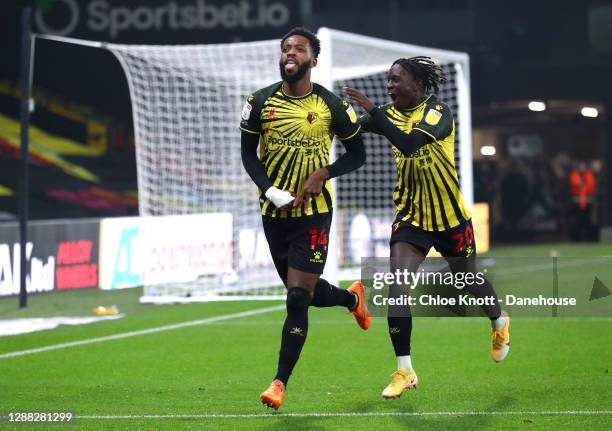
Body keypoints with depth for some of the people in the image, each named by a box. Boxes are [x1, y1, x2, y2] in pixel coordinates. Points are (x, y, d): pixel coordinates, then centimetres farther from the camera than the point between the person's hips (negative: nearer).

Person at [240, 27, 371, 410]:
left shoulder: (332, 106, -6)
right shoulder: (260, 102, -1)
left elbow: (357, 154, 5)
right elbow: (248, 153, 6)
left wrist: (324, 173, -13)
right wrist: (269, 190, -10)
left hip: (314, 212, -4)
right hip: (275, 213, 4)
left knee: (298, 298, -11)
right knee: (305, 292, 15)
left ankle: (281, 383, -5)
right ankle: (353, 297, 48)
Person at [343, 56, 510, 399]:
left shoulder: (438, 113, -20)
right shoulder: (390, 113, 0)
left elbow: (409, 143, -37)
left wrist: (373, 111, -42)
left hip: (450, 216, -4)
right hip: (411, 216, 4)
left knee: (469, 278, 18)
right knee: (398, 285, -15)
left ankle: (499, 322, 52)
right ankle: (404, 370, -11)